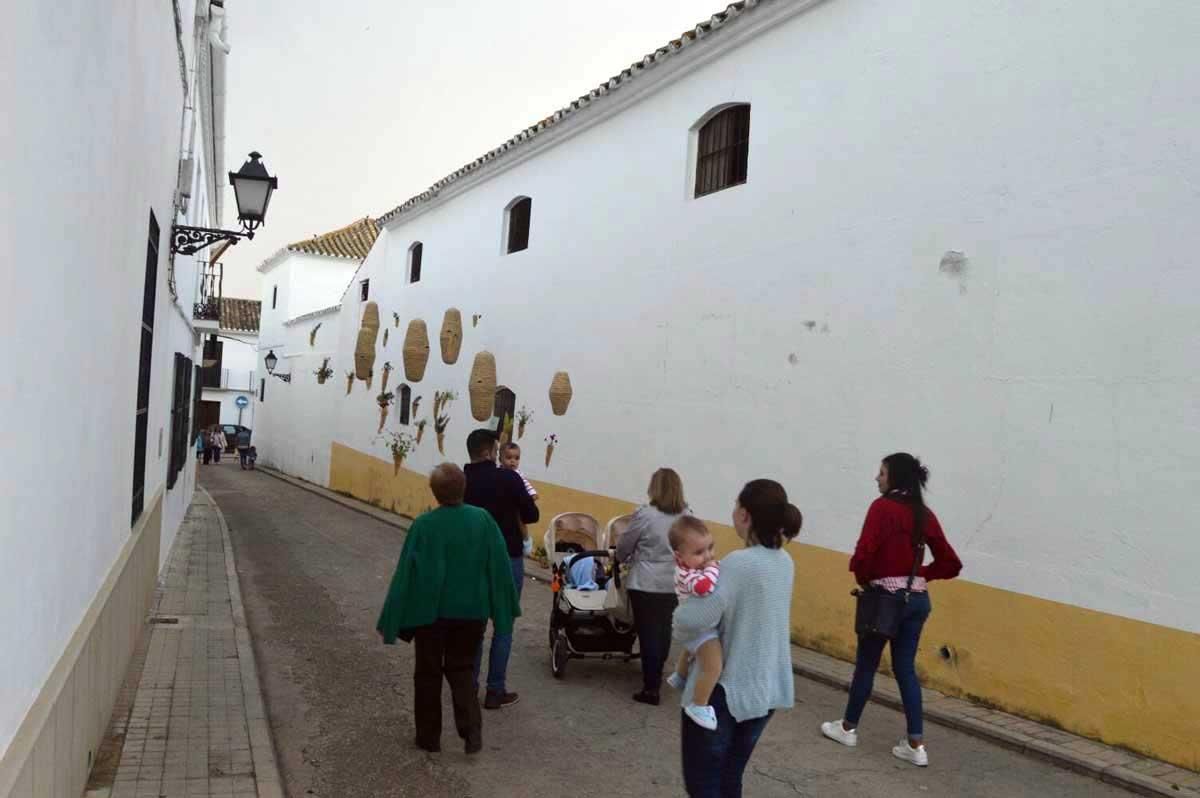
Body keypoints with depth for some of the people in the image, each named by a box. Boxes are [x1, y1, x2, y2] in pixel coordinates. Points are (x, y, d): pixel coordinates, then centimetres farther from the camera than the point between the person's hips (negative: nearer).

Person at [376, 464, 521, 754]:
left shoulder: (423, 526, -17)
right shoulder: (483, 519, -9)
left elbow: (406, 574, -13)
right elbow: (499, 568, -4)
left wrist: (390, 620, -4)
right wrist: (503, 610, 7)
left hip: (430, 612, -2)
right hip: (471, 611, 3)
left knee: (428, 674, 15)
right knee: (461, 670, 18)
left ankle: (429, 738, 24)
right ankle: (472, 731, 4)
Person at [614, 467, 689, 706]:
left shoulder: (645, 514, -13)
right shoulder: (686, 516, -1)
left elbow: (624, 546, -1)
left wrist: (621, 559, 20)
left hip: (645, 584, -5)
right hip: (673, 584, 5)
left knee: (648, 634, 3)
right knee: (663, 631, 18)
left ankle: (651, 689, 7)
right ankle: (656, 676, 35)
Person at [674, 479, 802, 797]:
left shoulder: (739, 563, -25)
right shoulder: (784, 562, 2)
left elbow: (692, 621, -29)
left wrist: (679, 626, -7)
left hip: (723, 691, -7)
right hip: (767, 690, 8)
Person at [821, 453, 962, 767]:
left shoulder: (882, 507, -13)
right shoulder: (925, 514, 6)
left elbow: (864, 552, -23)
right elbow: (951, 563, 9)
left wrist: (863, 579, -5)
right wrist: (921, 574, 12)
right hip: (917, 599, 6)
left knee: (866, 664, 11)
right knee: (906, 668, 13)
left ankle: (848, 728, 28)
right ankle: (916, 745, 12)